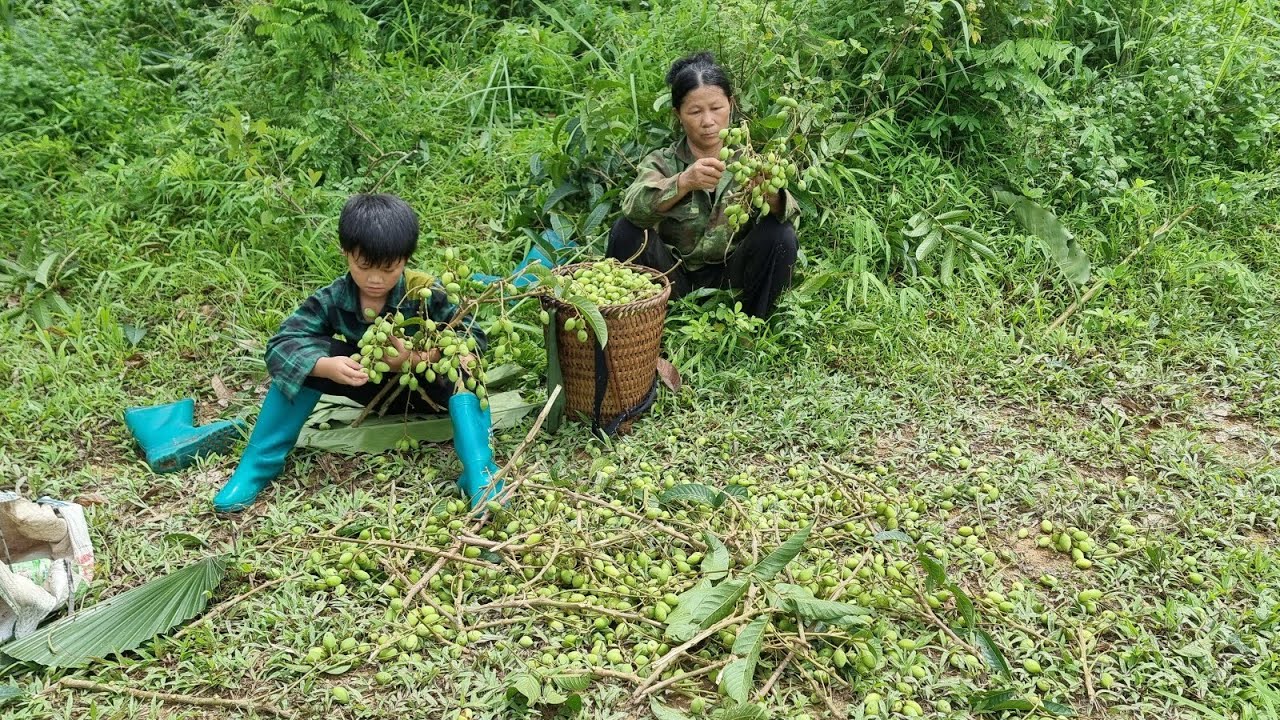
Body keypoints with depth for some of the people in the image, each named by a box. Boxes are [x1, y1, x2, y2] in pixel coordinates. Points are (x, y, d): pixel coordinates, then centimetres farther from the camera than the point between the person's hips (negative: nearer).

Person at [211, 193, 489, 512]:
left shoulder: (425, 293, -24)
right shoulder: (332, 300, -19)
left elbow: (473, 336, -25)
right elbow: (281, 344, -25)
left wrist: (418, 359, -40)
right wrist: (326, 366, -46)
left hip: (423, 385, -2)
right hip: (372, 387, 2)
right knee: (303, 358, -22)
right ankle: (259, 463, -18)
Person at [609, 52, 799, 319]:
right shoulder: (662, 163, -3)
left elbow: (785, 214, -18)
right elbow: (634, 207, -27)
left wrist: (770, 194, -43)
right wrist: (683, 183, -46)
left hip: (730, 280, 1)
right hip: (675, 279, -1)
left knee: (781, 236, -23)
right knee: (627, 231, -24)